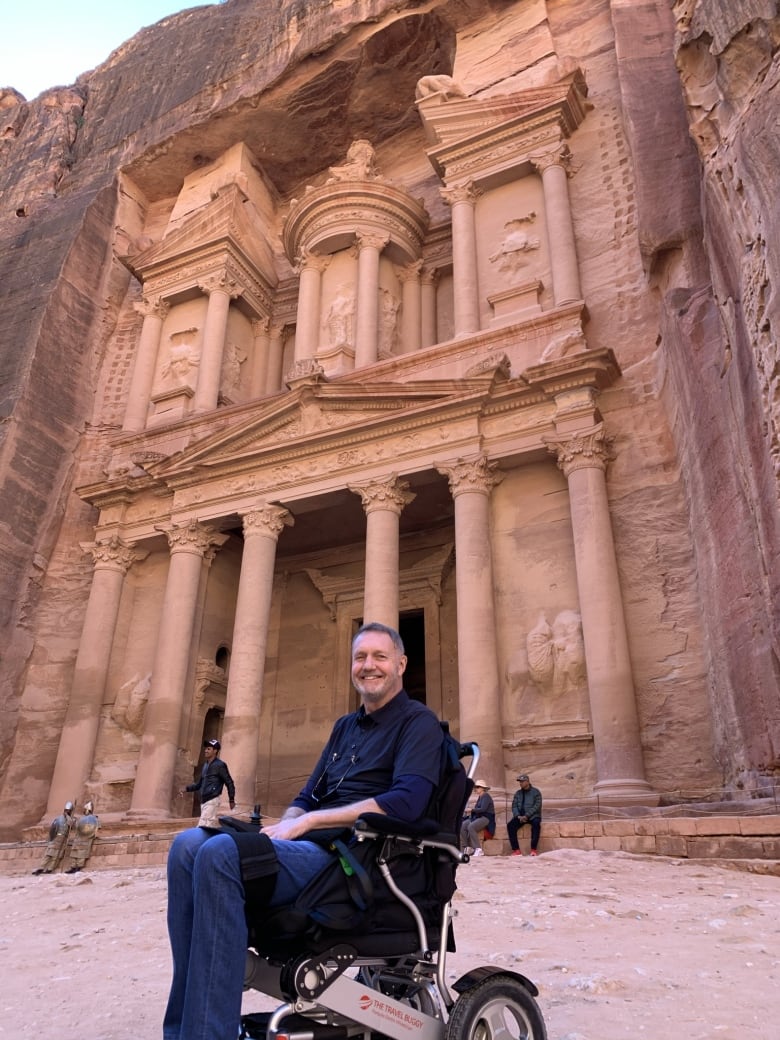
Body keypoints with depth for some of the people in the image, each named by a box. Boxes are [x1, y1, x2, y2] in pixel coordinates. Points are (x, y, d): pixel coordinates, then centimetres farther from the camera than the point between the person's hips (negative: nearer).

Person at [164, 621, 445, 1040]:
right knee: (189, 844, -13)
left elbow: (406, 802, -18)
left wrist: (308, 821, -15)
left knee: (221, 854, -29)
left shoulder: (418, 722, -1)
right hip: (313, 846, 8)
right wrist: (284, 826, -5)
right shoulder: (345, 727, 23)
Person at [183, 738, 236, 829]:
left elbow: (229, 783, -5)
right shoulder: (205, 765, 15)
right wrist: (187, 788, 7)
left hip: (213, 801, -8)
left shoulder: (220, 765, -7)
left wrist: (231, 800, -4)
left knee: (202, 828, -15)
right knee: (214, 827, 13)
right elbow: (199, 783, 21)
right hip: (204, 801, 8)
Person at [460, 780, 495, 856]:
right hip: (477, 817, 9)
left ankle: (478, 849, -26)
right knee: (462, 826, -14)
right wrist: (473, 809, -5)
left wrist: (473, 809, -5)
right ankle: (467, 848, -12)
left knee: (471, 827, -32)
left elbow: (483, 809, -19)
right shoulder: (479, 797, 19)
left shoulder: (486, 796, -7)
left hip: (486, 818, -9)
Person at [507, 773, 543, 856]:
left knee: (536, 824, -36)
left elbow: (537, 806, -9)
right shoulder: (518, 793, 14)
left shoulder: (536, 792, 1)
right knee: (510, 825, -24)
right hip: (520, 816, 3)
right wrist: (518, 816, -11)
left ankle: (533, 849, -31)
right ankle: (516, 850, -25)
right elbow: (514, 806, 9)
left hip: (533, 816, -3)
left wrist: (526, 816, -18)